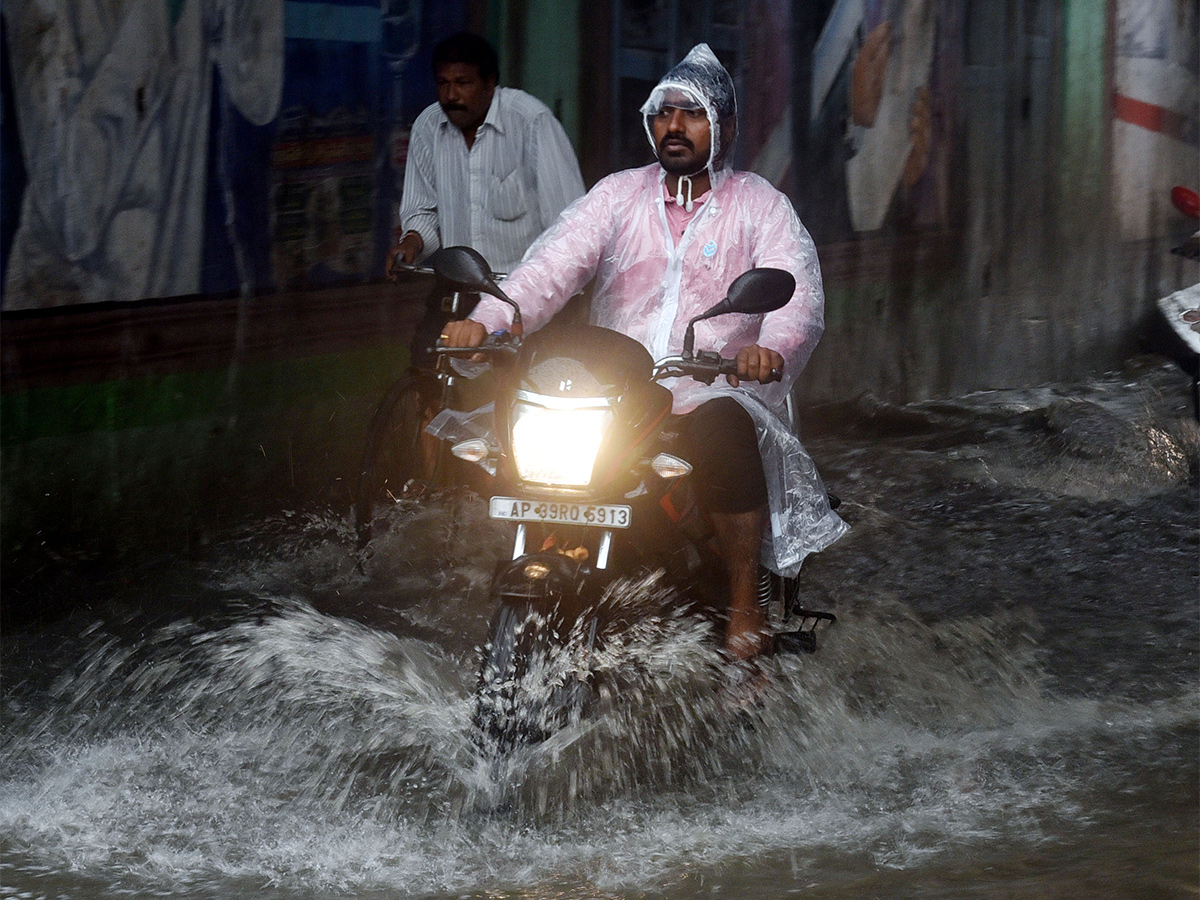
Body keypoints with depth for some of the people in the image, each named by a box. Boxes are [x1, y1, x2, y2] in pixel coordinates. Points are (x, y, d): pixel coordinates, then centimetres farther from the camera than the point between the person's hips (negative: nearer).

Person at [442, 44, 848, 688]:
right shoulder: (619, 195, 12)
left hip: (713, 389, -3)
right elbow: (554, 264, -3)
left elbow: (799, 292, -10)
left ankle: (745, 615, -29)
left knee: (723, 431, -37)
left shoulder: (757, 205, 5)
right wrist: (486, 320, -23)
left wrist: (773, 348, -35)